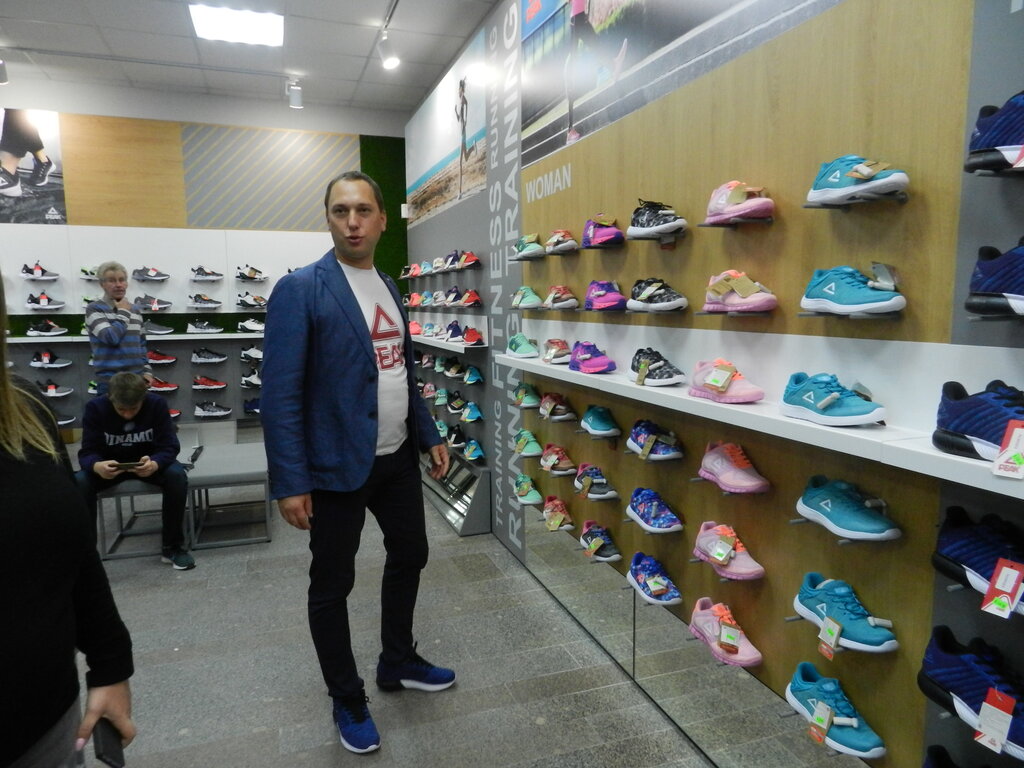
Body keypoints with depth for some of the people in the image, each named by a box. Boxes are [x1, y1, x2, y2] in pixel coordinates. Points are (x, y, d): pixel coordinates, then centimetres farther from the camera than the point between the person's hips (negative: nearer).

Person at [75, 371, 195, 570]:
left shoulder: (157, 403, -21)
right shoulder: (95, 407, -20)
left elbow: (169, 446, -24)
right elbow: (87, 452, -21)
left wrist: (155, 464, -48)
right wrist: (97, 466, -47)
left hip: (148, 462, -1)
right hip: (109, 465, 1)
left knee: (177, 476, -31)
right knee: (79, 482, -29)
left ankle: (172, 547, -15)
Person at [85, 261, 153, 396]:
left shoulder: (136, 310, 13)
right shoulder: (94, 309, -3)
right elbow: (111, 337, -20)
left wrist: (147, 371, 7)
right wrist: (123, 312, -7)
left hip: (137, 378, 5)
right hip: (110, 380, -5)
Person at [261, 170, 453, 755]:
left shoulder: (389, 288, 8)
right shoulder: (300, 290, -13)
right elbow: (280, 393, -16)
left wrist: (430, 436, 13)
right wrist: (289, 482, -18)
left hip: (398, 459, 7)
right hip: (337, 465, -7)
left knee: (410, 554, 20)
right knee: (332, 585, 9)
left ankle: (397, 662, 44)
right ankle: (348, 700, 32)